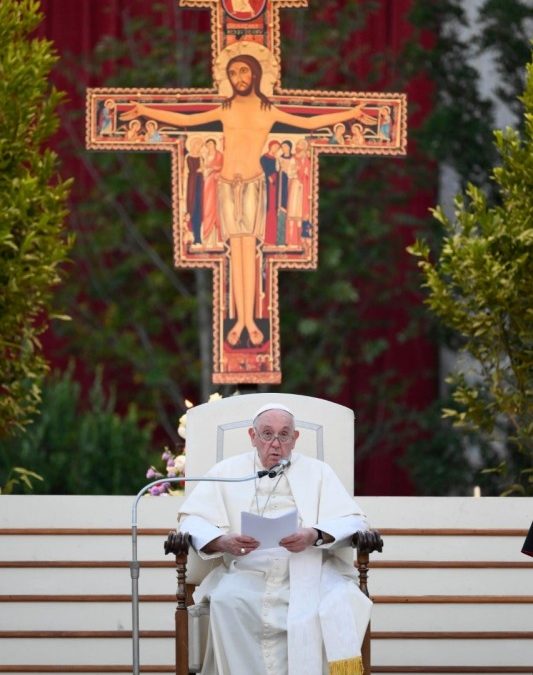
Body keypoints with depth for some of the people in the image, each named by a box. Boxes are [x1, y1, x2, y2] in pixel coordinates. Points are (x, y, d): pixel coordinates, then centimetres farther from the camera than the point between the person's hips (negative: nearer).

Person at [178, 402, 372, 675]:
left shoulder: (317, 472, 16)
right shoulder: (227, 471, 16)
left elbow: (353, 521, 5)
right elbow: (191, 520, 6)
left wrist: (316, 536, -17)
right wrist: (222, 541, -17)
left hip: (307, 573, 0)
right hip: (246, 574, 0)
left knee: (335, 603, -32)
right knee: (227, 602, -33)